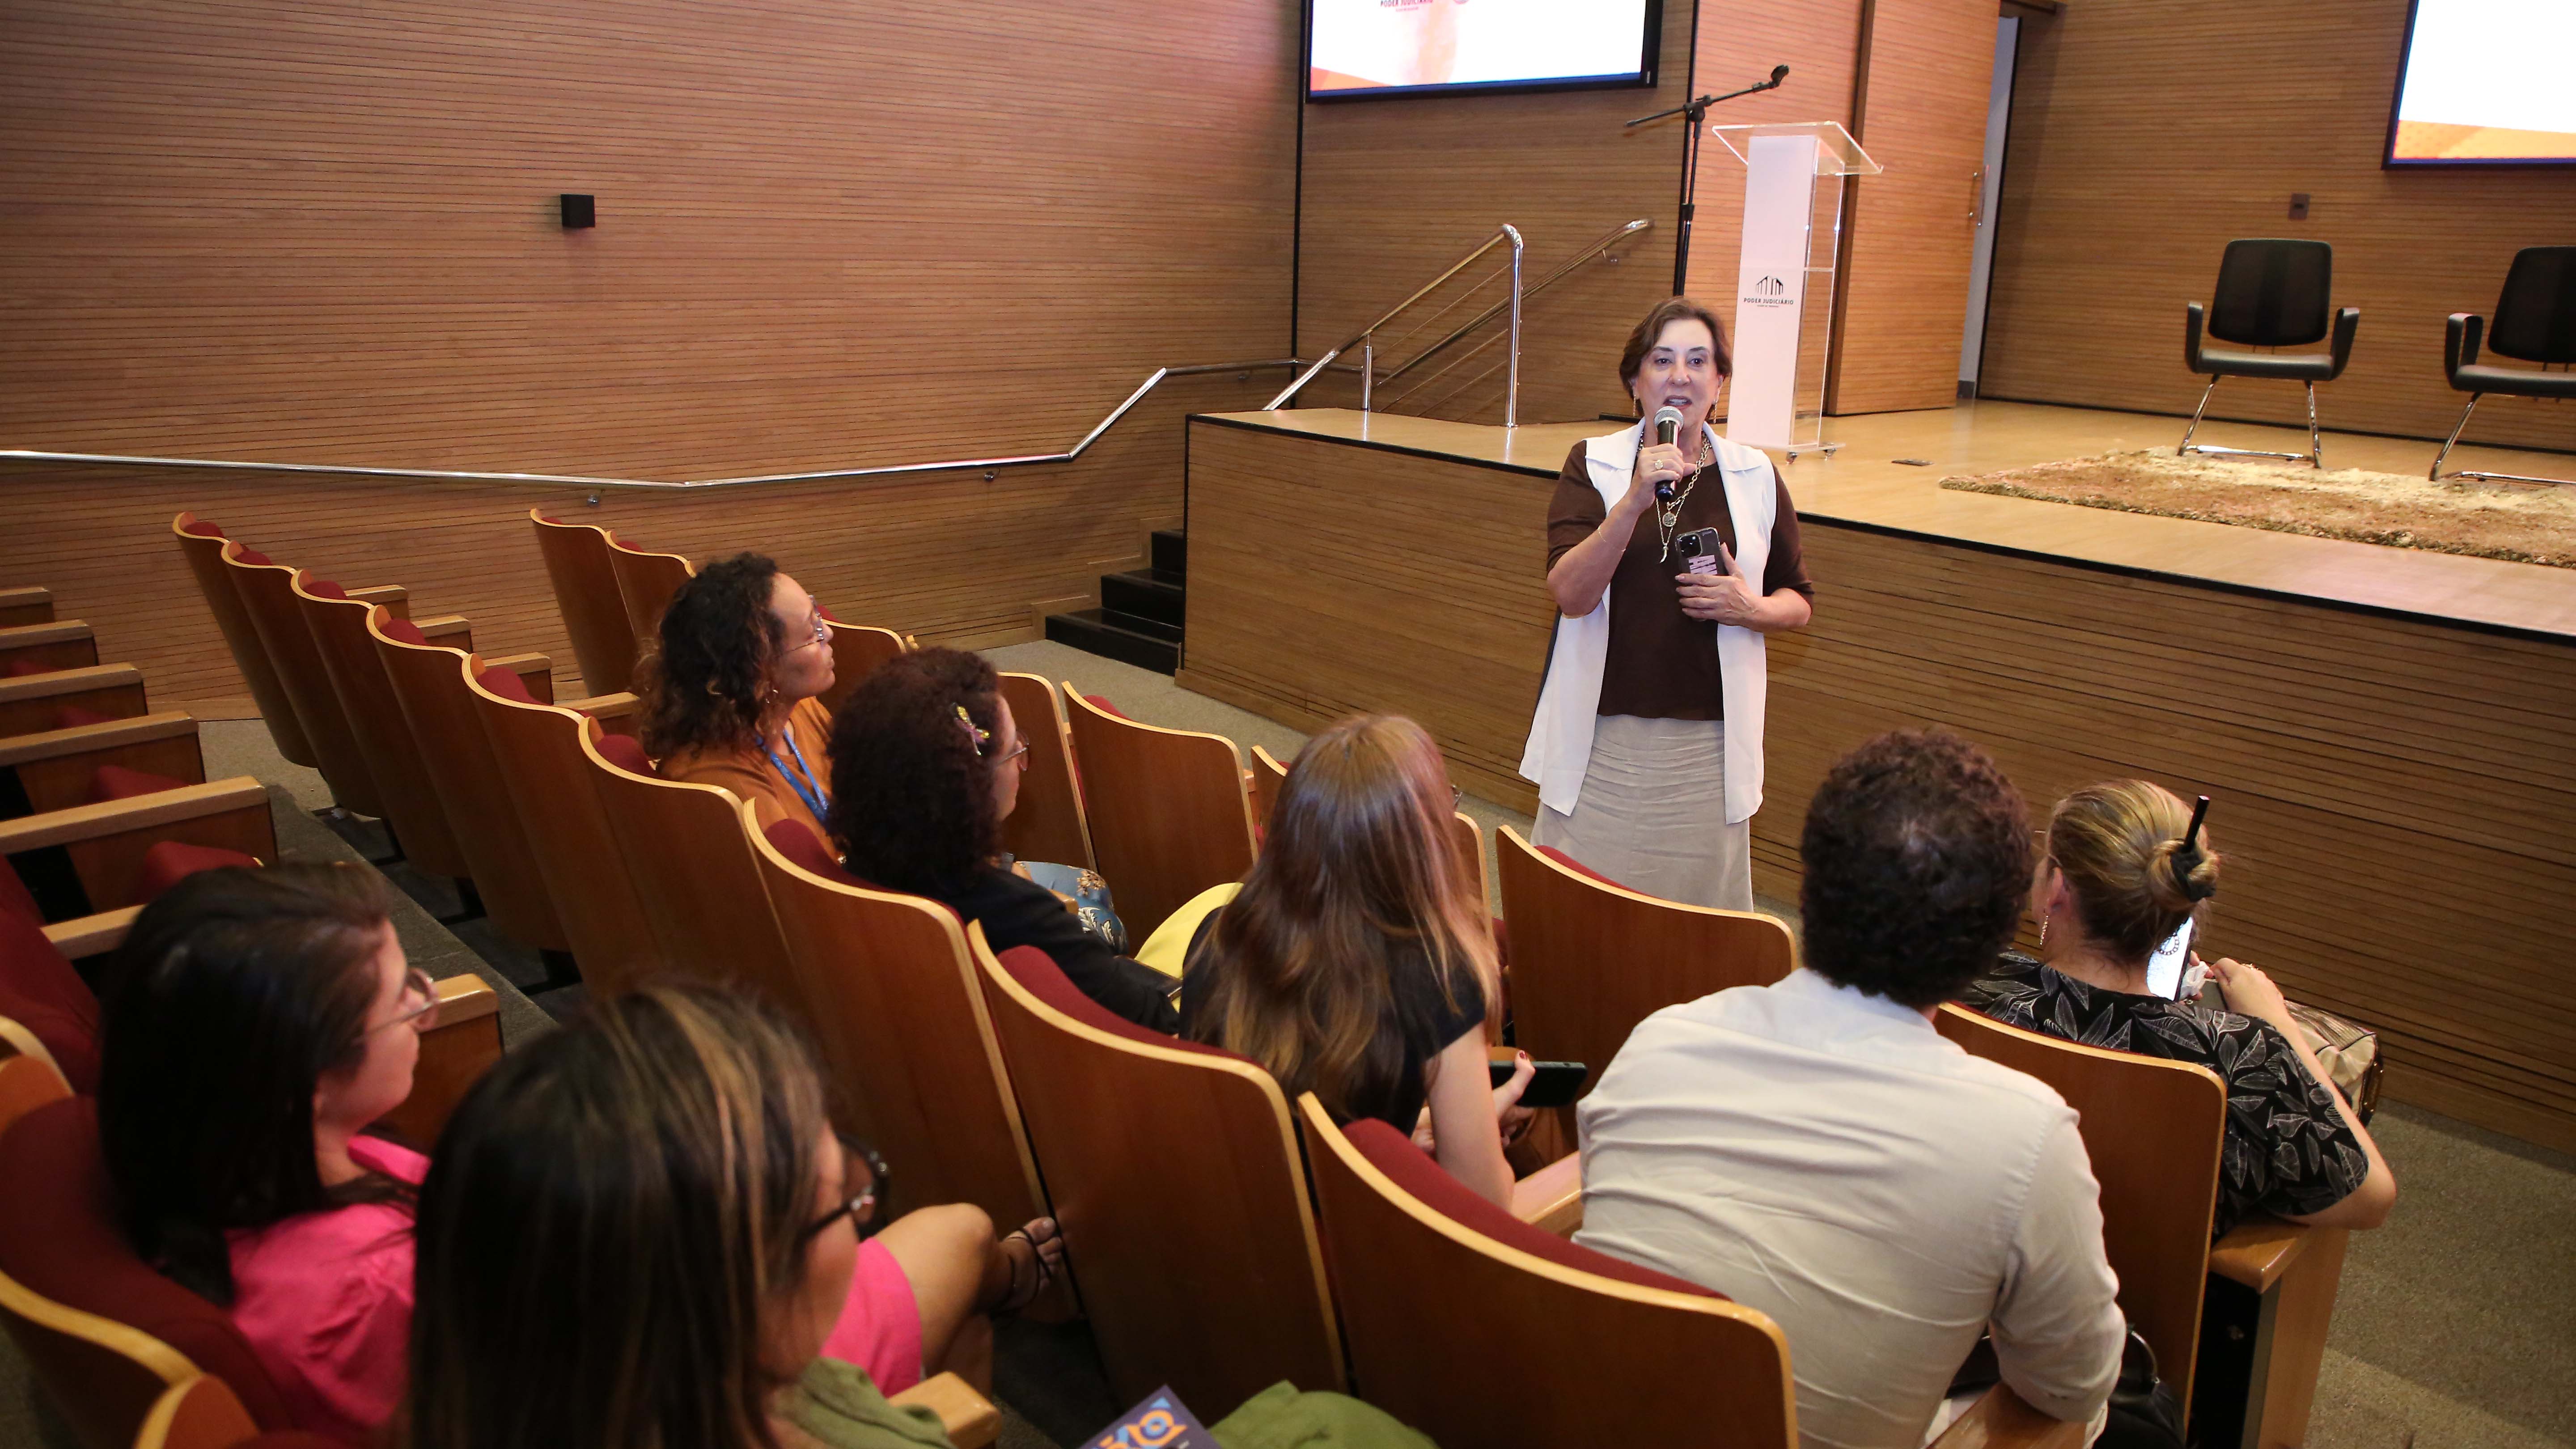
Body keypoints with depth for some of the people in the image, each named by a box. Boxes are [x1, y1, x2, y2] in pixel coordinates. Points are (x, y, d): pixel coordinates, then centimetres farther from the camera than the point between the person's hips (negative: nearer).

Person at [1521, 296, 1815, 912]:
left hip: (1707, 745, 1)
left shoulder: (1755, 477, 5)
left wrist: (1753, 609, -8)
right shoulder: (1593, 465, 0)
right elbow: (1570, 594, -13)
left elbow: (1799, 602, 14)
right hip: (1602, 742, -1)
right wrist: (1636, 499, -23)